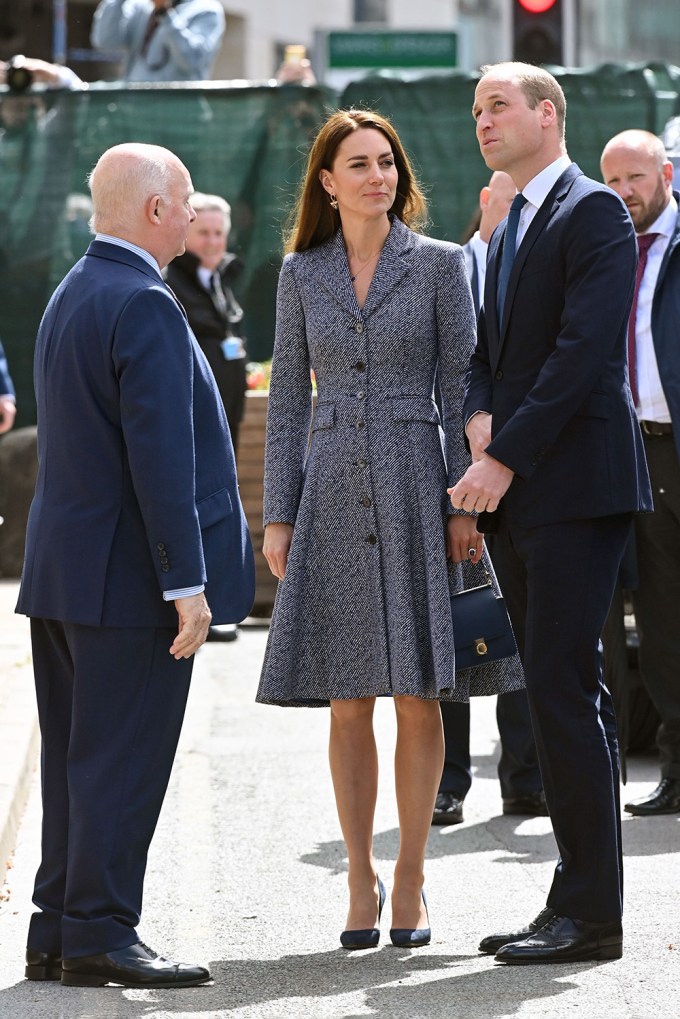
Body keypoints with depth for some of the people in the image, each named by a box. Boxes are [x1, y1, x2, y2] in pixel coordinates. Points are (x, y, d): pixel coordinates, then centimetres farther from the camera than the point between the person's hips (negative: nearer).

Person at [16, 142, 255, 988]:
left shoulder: (70, 296, 15)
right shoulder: (144, 306, -16)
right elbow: (160, 454, -22)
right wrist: (186, 582, -21)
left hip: (61, 569, 10)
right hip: (129, 576, -10)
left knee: (75, 759, 12)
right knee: (122, 762, -5)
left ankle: (57, 933, 16)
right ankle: (97, 937, -3)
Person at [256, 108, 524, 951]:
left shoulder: (440, 265, 3)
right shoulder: (301, 273, 8)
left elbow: (460, 390, 1)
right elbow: (287, 398, 9)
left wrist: (466, 503, -7)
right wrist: (278, 515, 3)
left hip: (416, 492, -1)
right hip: (333, 495, 1)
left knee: (418, 698, 0)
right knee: (348, 702, 2)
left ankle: (410, 880, 9)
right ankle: (360, 881, 12)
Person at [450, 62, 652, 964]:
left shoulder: (593, 211, -7)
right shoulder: (509, 230, 22)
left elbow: (582, 349, -17)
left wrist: (506, 458, -18)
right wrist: (480, 417, -3)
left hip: (575, 484, -9)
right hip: (518, 492, 9)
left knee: (563, 688, -12)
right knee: (564, 695, 9)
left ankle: (590, 914, -10)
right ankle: (579, 900, 12)